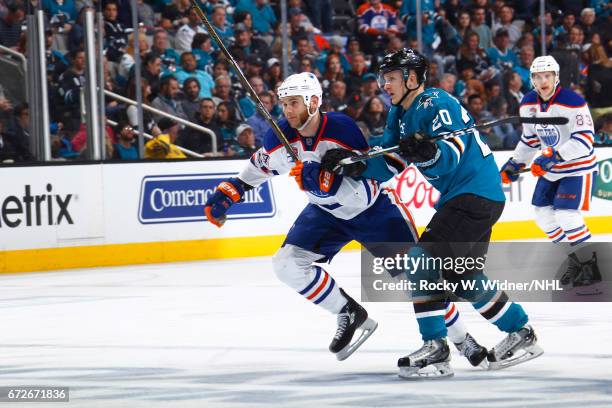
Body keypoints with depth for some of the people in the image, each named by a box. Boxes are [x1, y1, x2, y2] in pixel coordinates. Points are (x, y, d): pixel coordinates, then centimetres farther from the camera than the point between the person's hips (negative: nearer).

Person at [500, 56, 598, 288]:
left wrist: (555, 155, -37)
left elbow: (584, 140, -28)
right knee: (543, 214, 6)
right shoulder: (528, 104, -1)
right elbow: (529, 139, 14)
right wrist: (515, 164, 6)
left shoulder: (573, 102, -23)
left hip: (578, 166, -8)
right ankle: (575, 260, 21)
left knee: (566, 216, -18)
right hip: (550, 169, 8)